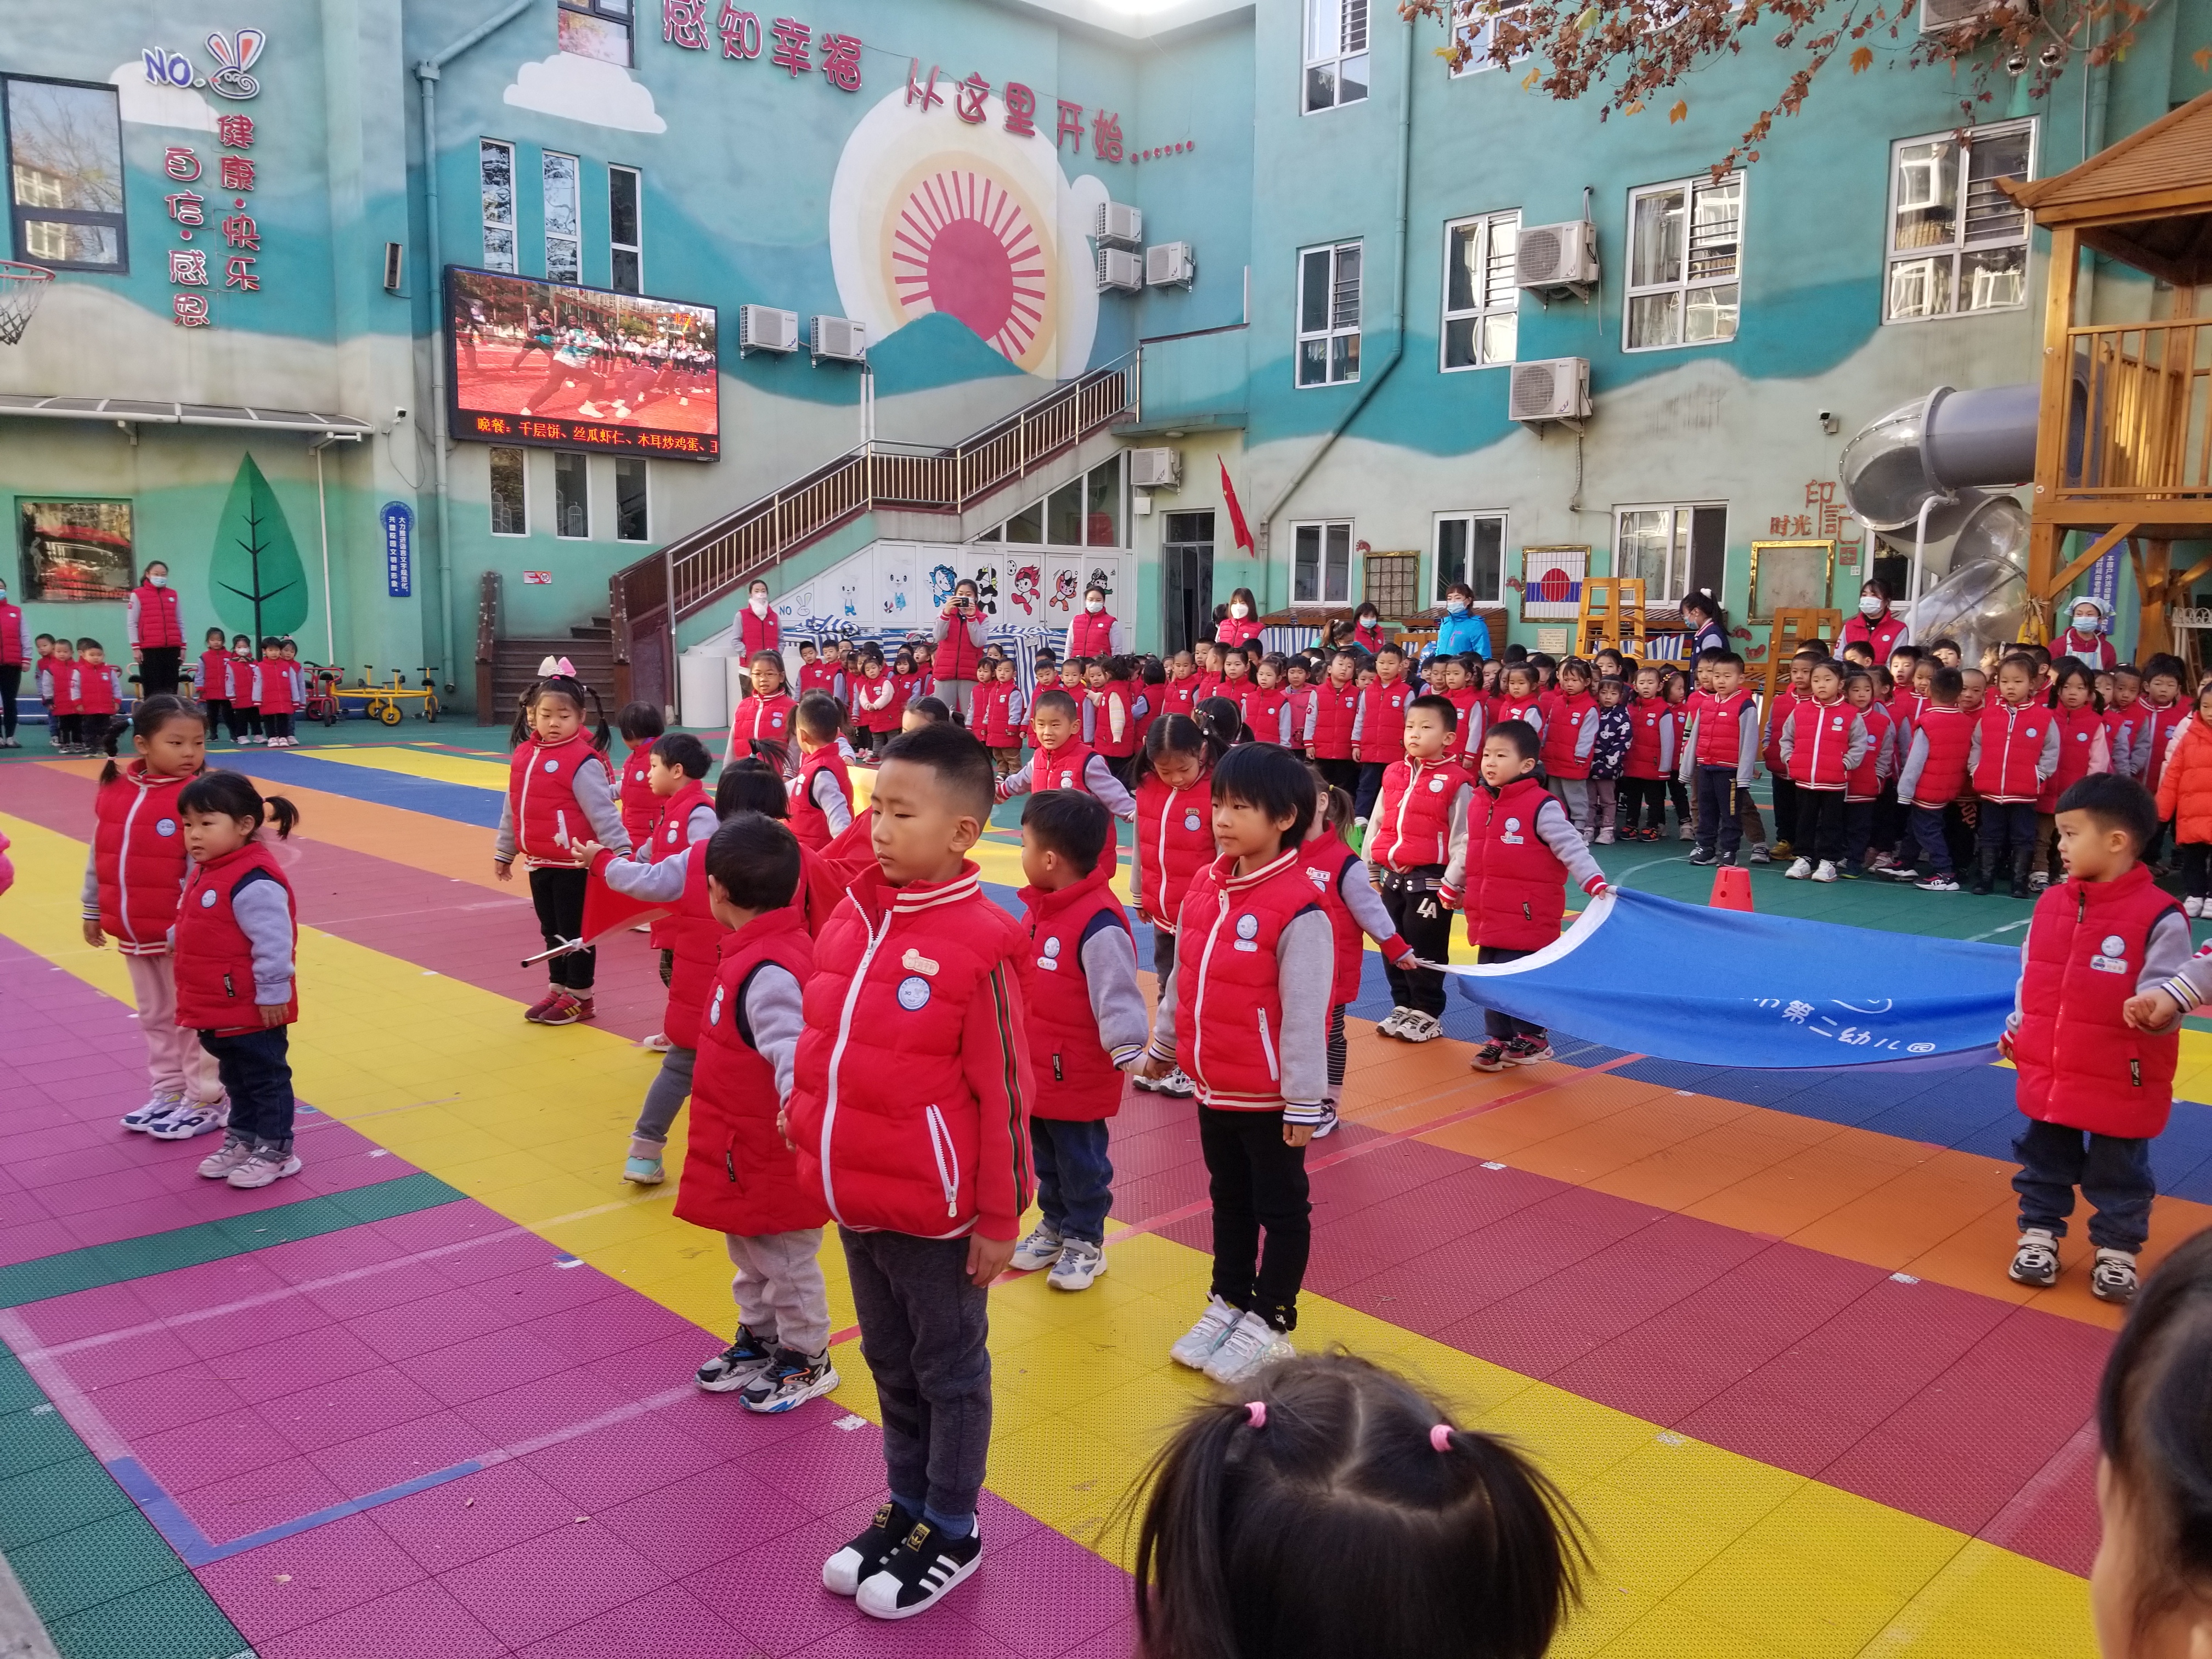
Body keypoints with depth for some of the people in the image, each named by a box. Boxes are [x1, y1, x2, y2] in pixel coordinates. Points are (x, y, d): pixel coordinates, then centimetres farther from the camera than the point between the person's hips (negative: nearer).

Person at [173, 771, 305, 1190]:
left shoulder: (253, 881, -25)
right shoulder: (205, 872, 7)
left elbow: (273, 941, -26)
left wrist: (273, 993, -24)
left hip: (252, 1010, -10)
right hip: (215, 1009, 10)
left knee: (266, 1078, 5)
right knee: (235, 1079, 22)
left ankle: (276, 1151, 16)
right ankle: (243, 1139, 35)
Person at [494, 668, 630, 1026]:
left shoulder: (583, 761, -16)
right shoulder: (524, 754, 6)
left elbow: (602, 811, -18)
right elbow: (512, 809, 15)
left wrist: (621, 851, -22)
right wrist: (504, 851, 22)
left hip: (574, 864, -7)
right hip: (539, 863, 7)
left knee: (575, 930, 5)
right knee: (551, 930, 18)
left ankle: (579, 996, 18)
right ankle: (558, 989, 32)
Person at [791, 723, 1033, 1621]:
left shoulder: (978, 944, -20)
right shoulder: (854, 913, 0)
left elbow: (1002, 1094, -15)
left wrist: (999, 1219, -10)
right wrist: (807, 1126, 13)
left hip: (934, 1209, -7)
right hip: (854, 1194, 7)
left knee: (948, 1373, 14)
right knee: (890, 1363, 23)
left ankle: (951, 1534, 33)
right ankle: (907, 1509, 42)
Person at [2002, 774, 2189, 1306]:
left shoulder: (2158, 915, -16)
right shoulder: (2051, 903, 1)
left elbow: (2170, 990, -14)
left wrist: (2157, 1006, -34)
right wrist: (2017, 1027, 9)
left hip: (2121, 1083, -5)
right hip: (2046, 1073, 5)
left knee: (2118, 1174, 11)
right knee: (2043, 1161, 17)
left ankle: (2116, 1251, 29)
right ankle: (2039, 1234, 33)